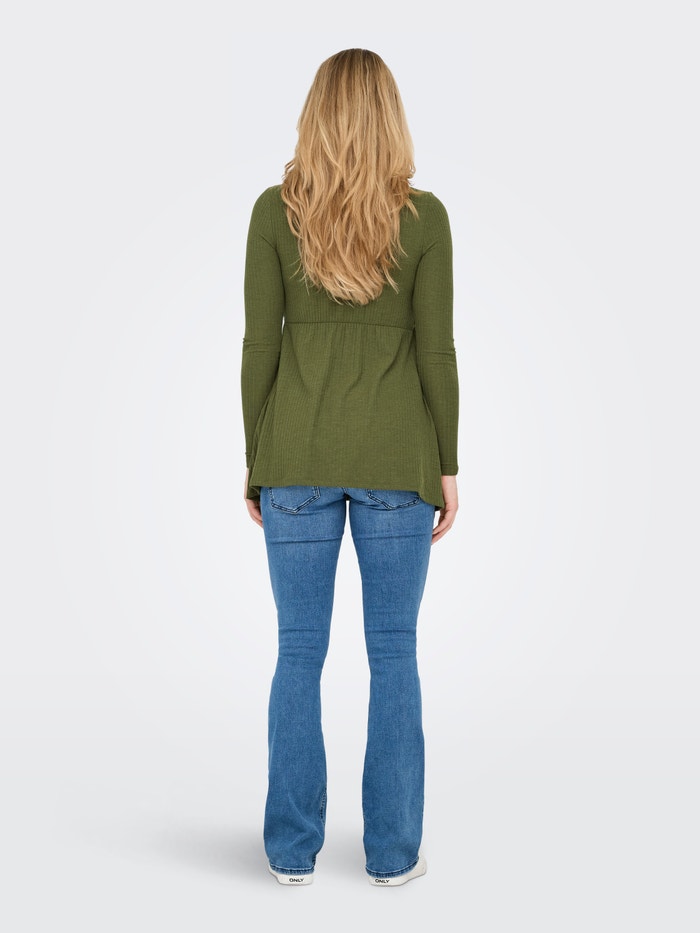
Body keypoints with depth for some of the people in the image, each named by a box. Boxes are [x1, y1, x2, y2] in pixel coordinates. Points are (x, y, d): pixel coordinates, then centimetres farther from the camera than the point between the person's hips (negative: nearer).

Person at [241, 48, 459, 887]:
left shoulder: (275, 210, -3)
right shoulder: (424, 215, -4)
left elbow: (261, 345, -3)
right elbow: (434, 349, -5)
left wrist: (254, 460, 6)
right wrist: (447, 467, 3)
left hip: (298, 455, 1)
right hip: (395, 456, 0)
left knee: (299, 653, 9)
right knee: (394, 655, 9)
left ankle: (292, 849, 17)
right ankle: (392, 851, 16)